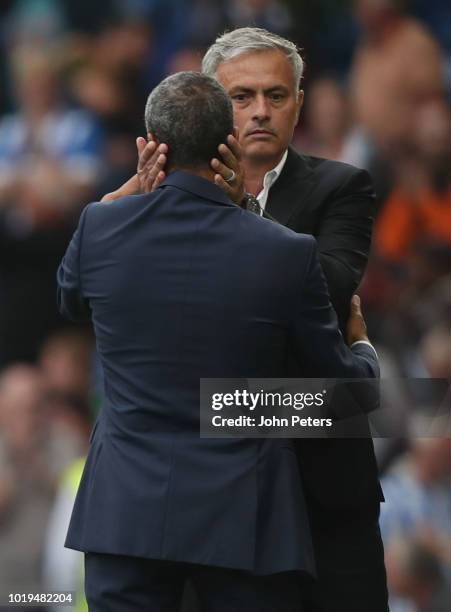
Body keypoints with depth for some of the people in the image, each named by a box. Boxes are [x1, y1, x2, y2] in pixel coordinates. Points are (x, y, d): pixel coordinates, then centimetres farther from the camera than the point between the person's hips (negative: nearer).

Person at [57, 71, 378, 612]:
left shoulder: (100, 227, -6)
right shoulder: (288, 253, -10)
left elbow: (69, 301, 19)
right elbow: (340, 383, 2)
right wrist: (362, 347, 27)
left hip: (126, 508, 1)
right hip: (243, 517, -1)